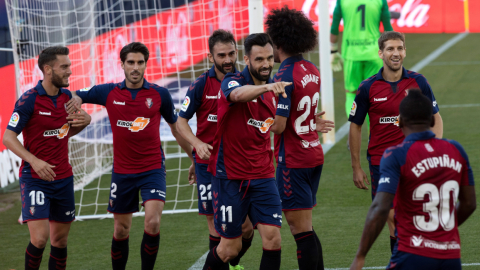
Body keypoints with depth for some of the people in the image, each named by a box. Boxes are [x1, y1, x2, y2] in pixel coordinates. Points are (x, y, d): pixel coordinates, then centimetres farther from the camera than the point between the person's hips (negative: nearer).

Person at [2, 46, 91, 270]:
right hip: (35, 180, -6)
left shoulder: (67, 97, 5)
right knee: (39, 238, -16)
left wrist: (85, 121, -2)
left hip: (63, 178, 6)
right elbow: (8, 137, -13)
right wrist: (34, 160, -27)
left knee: (60, 239, 10)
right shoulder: (29, 100, -13)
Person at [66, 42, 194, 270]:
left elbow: (177, 129, 10)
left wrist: (194, 159, 14)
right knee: (121, 230, 10)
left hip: (153, 169, -2)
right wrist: (76, 100, -14)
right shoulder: (109, 93, -1)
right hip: (122, 172, 2)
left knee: (153, 223, -19)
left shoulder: (160, 94, -3)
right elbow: (74, 97, 10)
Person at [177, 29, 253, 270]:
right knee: (216, 225, -1)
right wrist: (197, 144, -15)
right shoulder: (201, 85, -5)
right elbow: (181, 121, 0)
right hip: (208, 162, -2)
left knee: (246, 226, 0)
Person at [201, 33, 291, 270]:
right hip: (229, 177, -5)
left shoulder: (273, 91, 7)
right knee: (230, 247, 2)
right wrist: (265, 87, -57)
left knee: (273, 239, -9)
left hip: (262, 177, 5)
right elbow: (238, 94, -41)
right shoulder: (232, 81, -12)